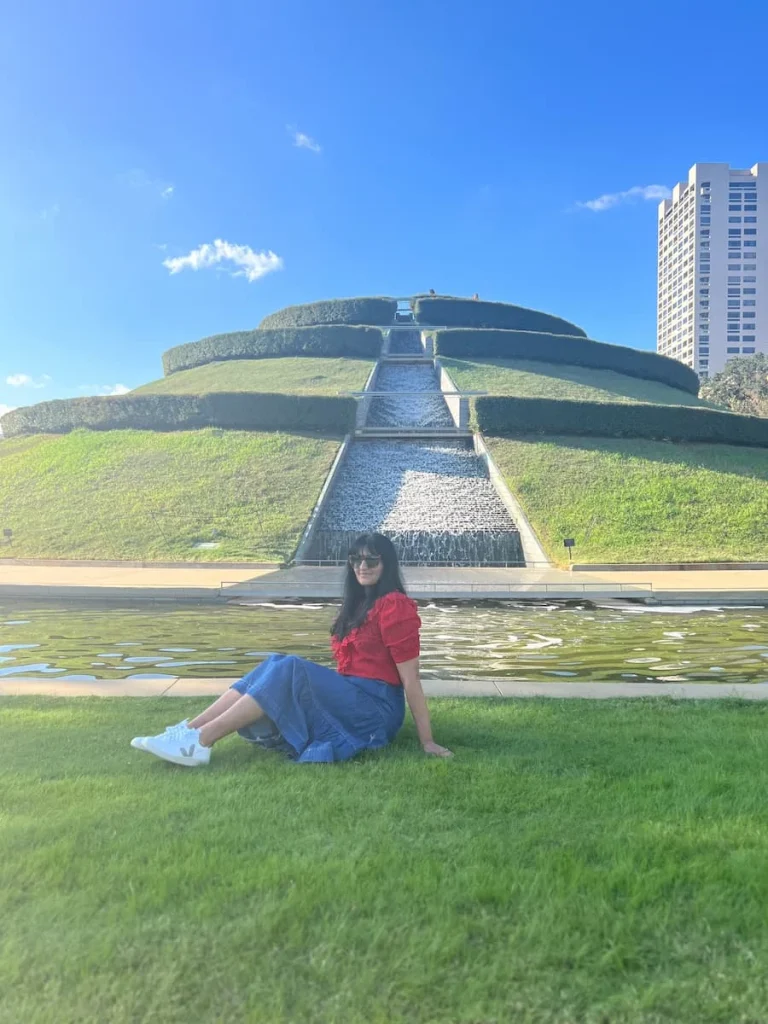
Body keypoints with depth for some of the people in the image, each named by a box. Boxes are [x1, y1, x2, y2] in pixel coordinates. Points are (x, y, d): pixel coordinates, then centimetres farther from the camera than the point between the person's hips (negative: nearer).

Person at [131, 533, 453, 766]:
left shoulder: (395, 606, -11)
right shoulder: (358, 604, 16)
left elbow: (411, 679, -14)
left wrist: (426, 741, -14)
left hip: (377, 708, -8)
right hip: (351, 698, 8)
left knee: (289, 671, -24)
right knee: (275, 666, -10)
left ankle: (199, 743, -27)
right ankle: (188, 730, -19)